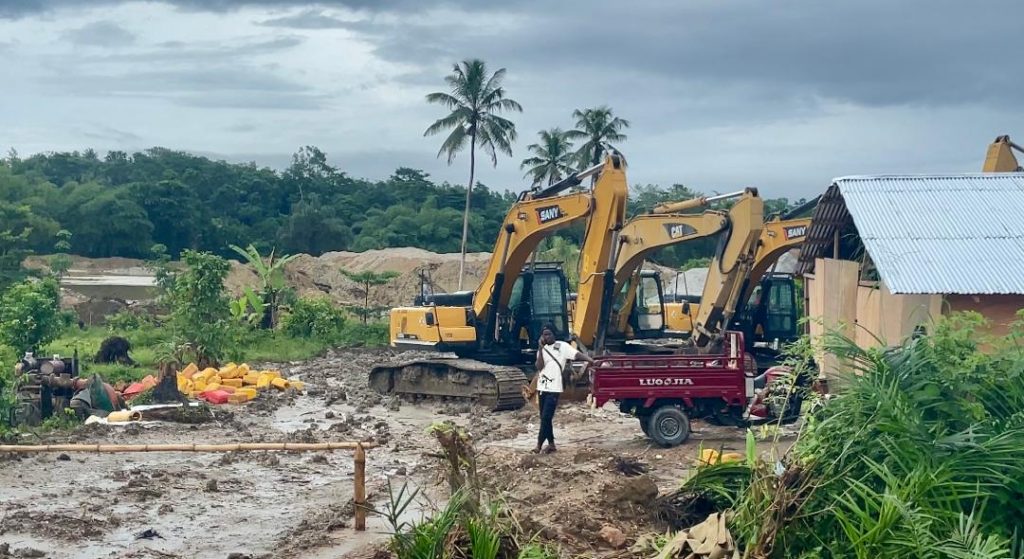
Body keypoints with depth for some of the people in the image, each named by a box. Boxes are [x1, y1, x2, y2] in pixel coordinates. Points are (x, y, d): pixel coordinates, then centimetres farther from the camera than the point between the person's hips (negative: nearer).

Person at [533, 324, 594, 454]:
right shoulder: (542, 349, 9)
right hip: (542, 388, 6)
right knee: (544, 418, 10)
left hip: (553, 389, -6)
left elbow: (578, 355, -15)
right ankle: (551, 444, 20)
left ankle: (539, 444, -4)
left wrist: (591, 360, -31)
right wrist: (540, 348, -11)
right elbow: (539, 367, -6)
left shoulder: (562, 346, -4)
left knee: (546, 418, -10)